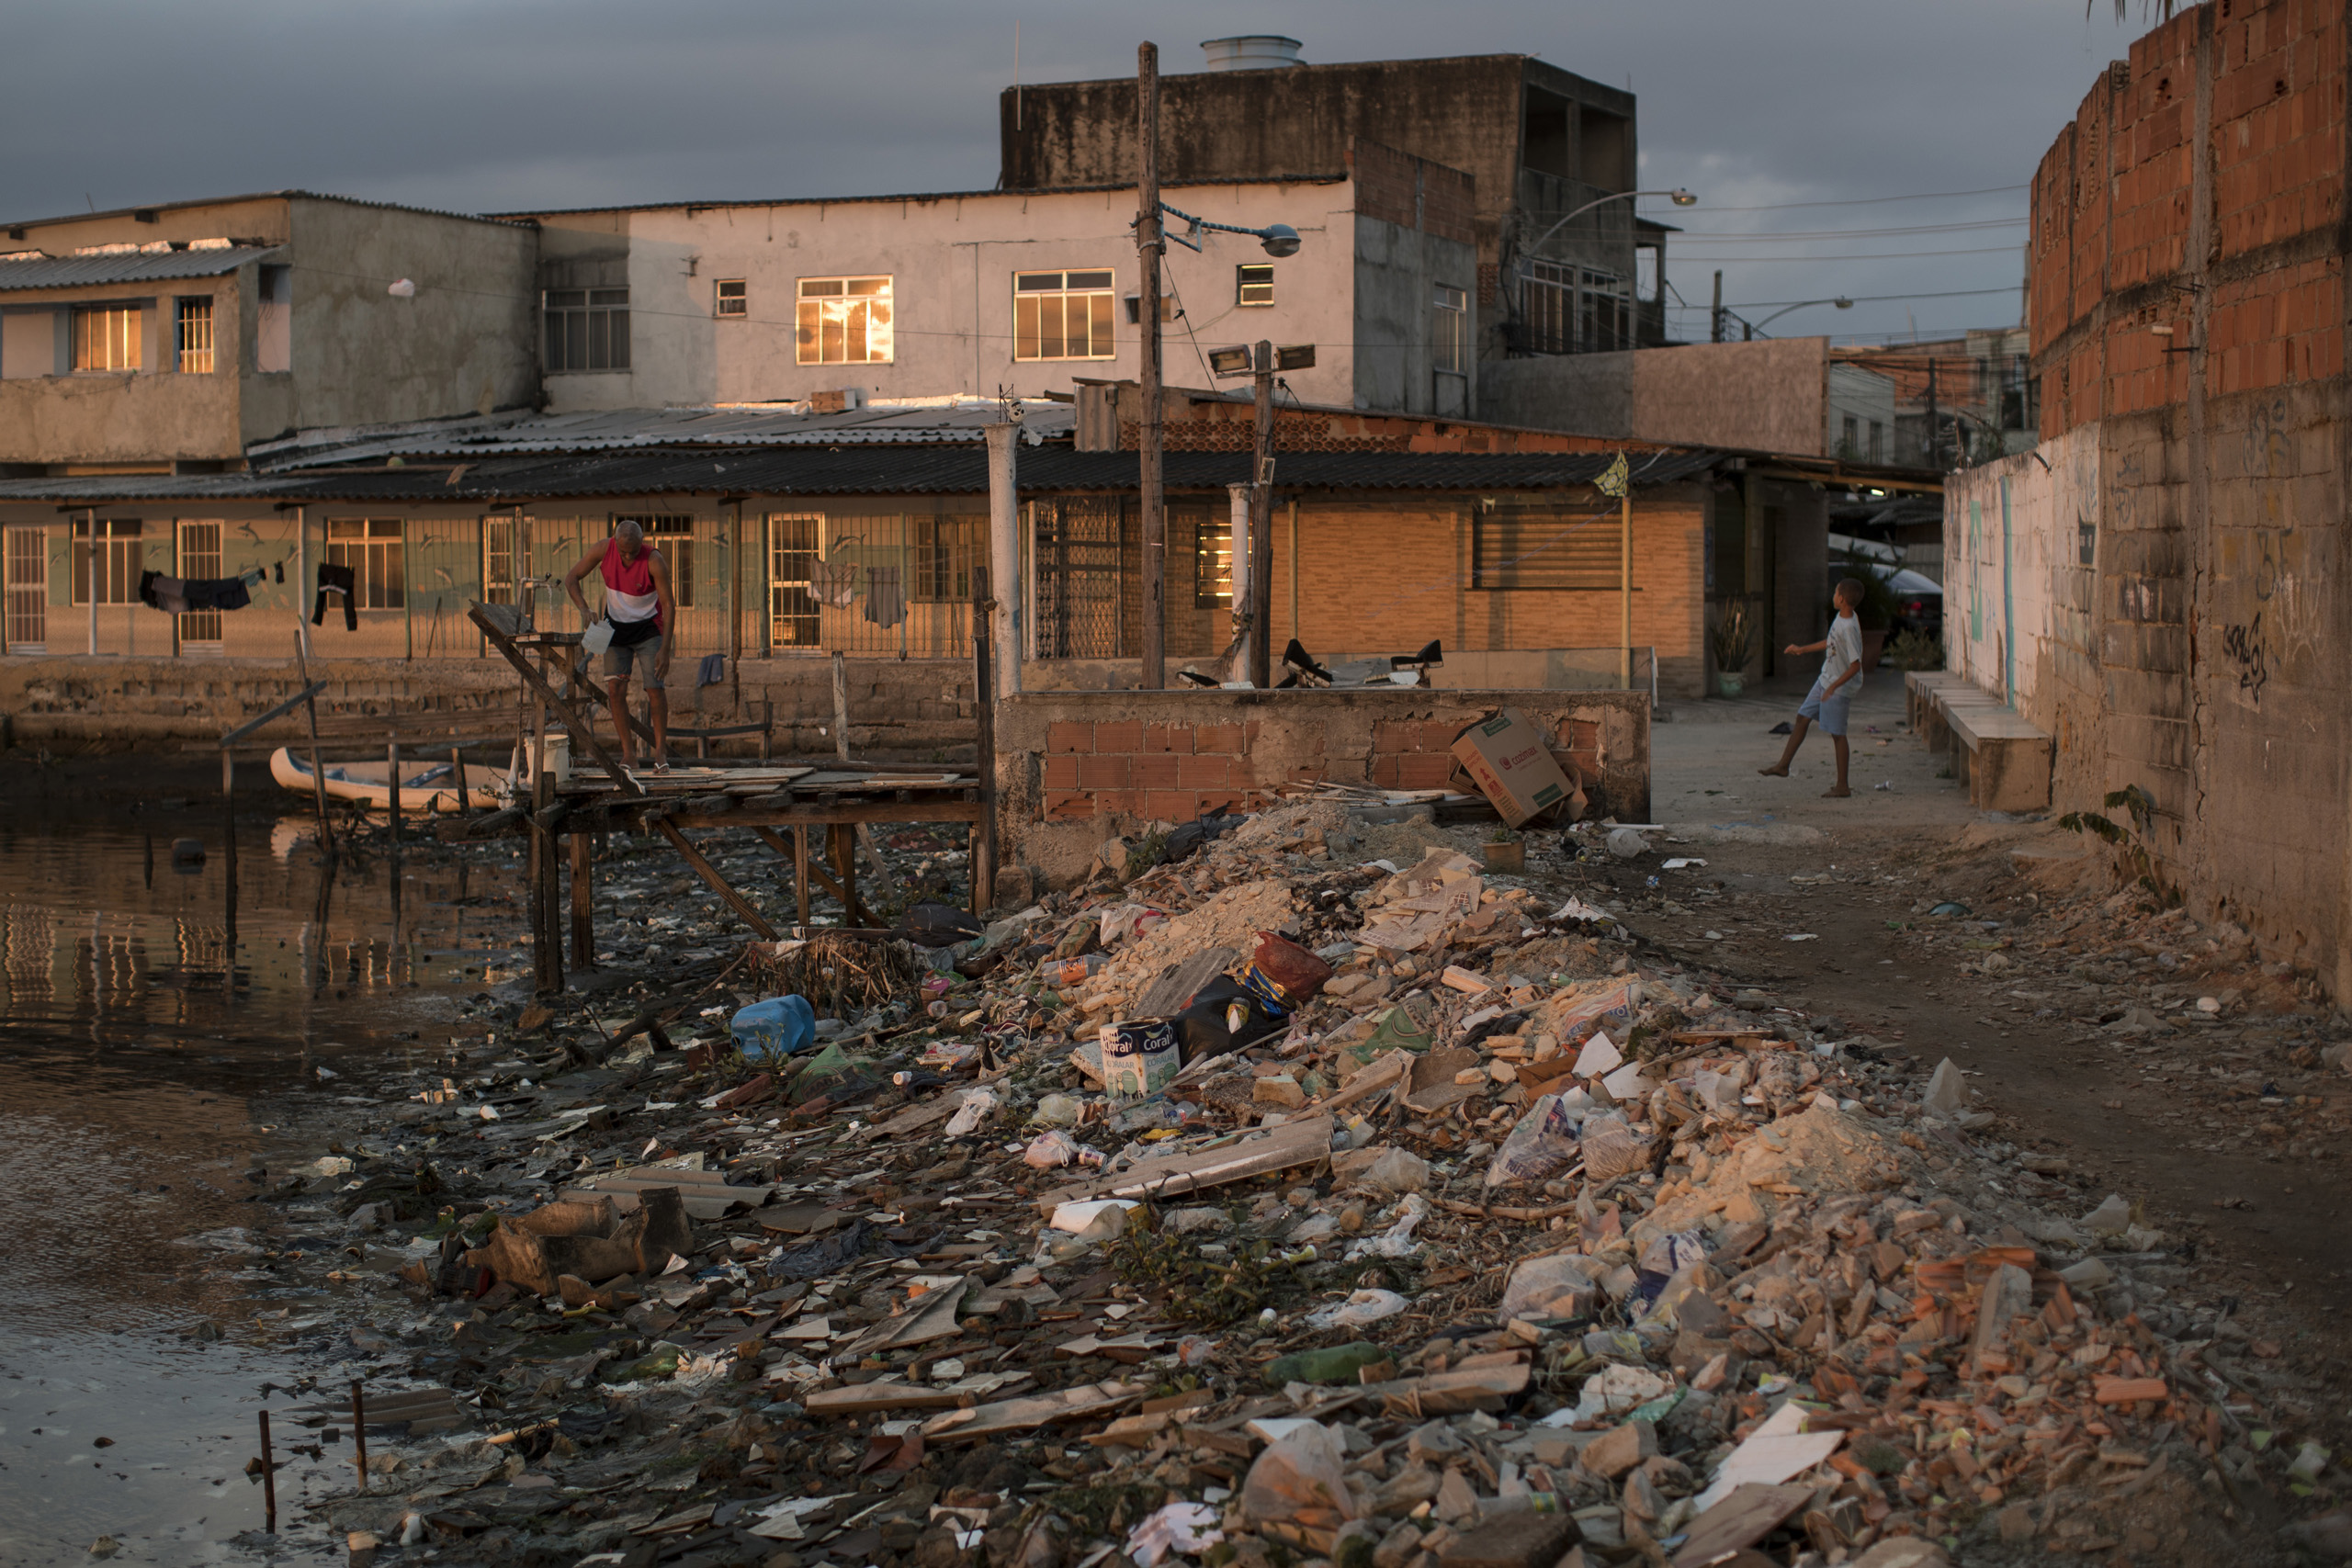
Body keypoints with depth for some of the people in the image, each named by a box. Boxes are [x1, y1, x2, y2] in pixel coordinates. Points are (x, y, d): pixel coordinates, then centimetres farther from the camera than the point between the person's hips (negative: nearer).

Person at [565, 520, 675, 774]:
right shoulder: (604, 549, -16)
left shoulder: (654, 561, -25)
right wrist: (584, 608, -25)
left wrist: (665, 650, -24)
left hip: (648, 627, -3)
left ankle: (660, 751, 3)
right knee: (616, 687, -9)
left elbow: (669, 605, -20)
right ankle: (628, 753, -1)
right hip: (616, 626, 3)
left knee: (655, 688, -13)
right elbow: (571, 578, -7)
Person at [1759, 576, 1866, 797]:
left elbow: (1855, 665, -29)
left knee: (1837, 734, -2)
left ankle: (1842, 787, 7)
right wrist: (1801, 649, 28)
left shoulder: (1849, 628, -27)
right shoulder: (1840, 618, 1)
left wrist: (1834, 687, -28)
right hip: (1825, 680, 9)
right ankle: (1783, 766, 27)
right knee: (1802, 718, 15)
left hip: (1839, 688, -9)